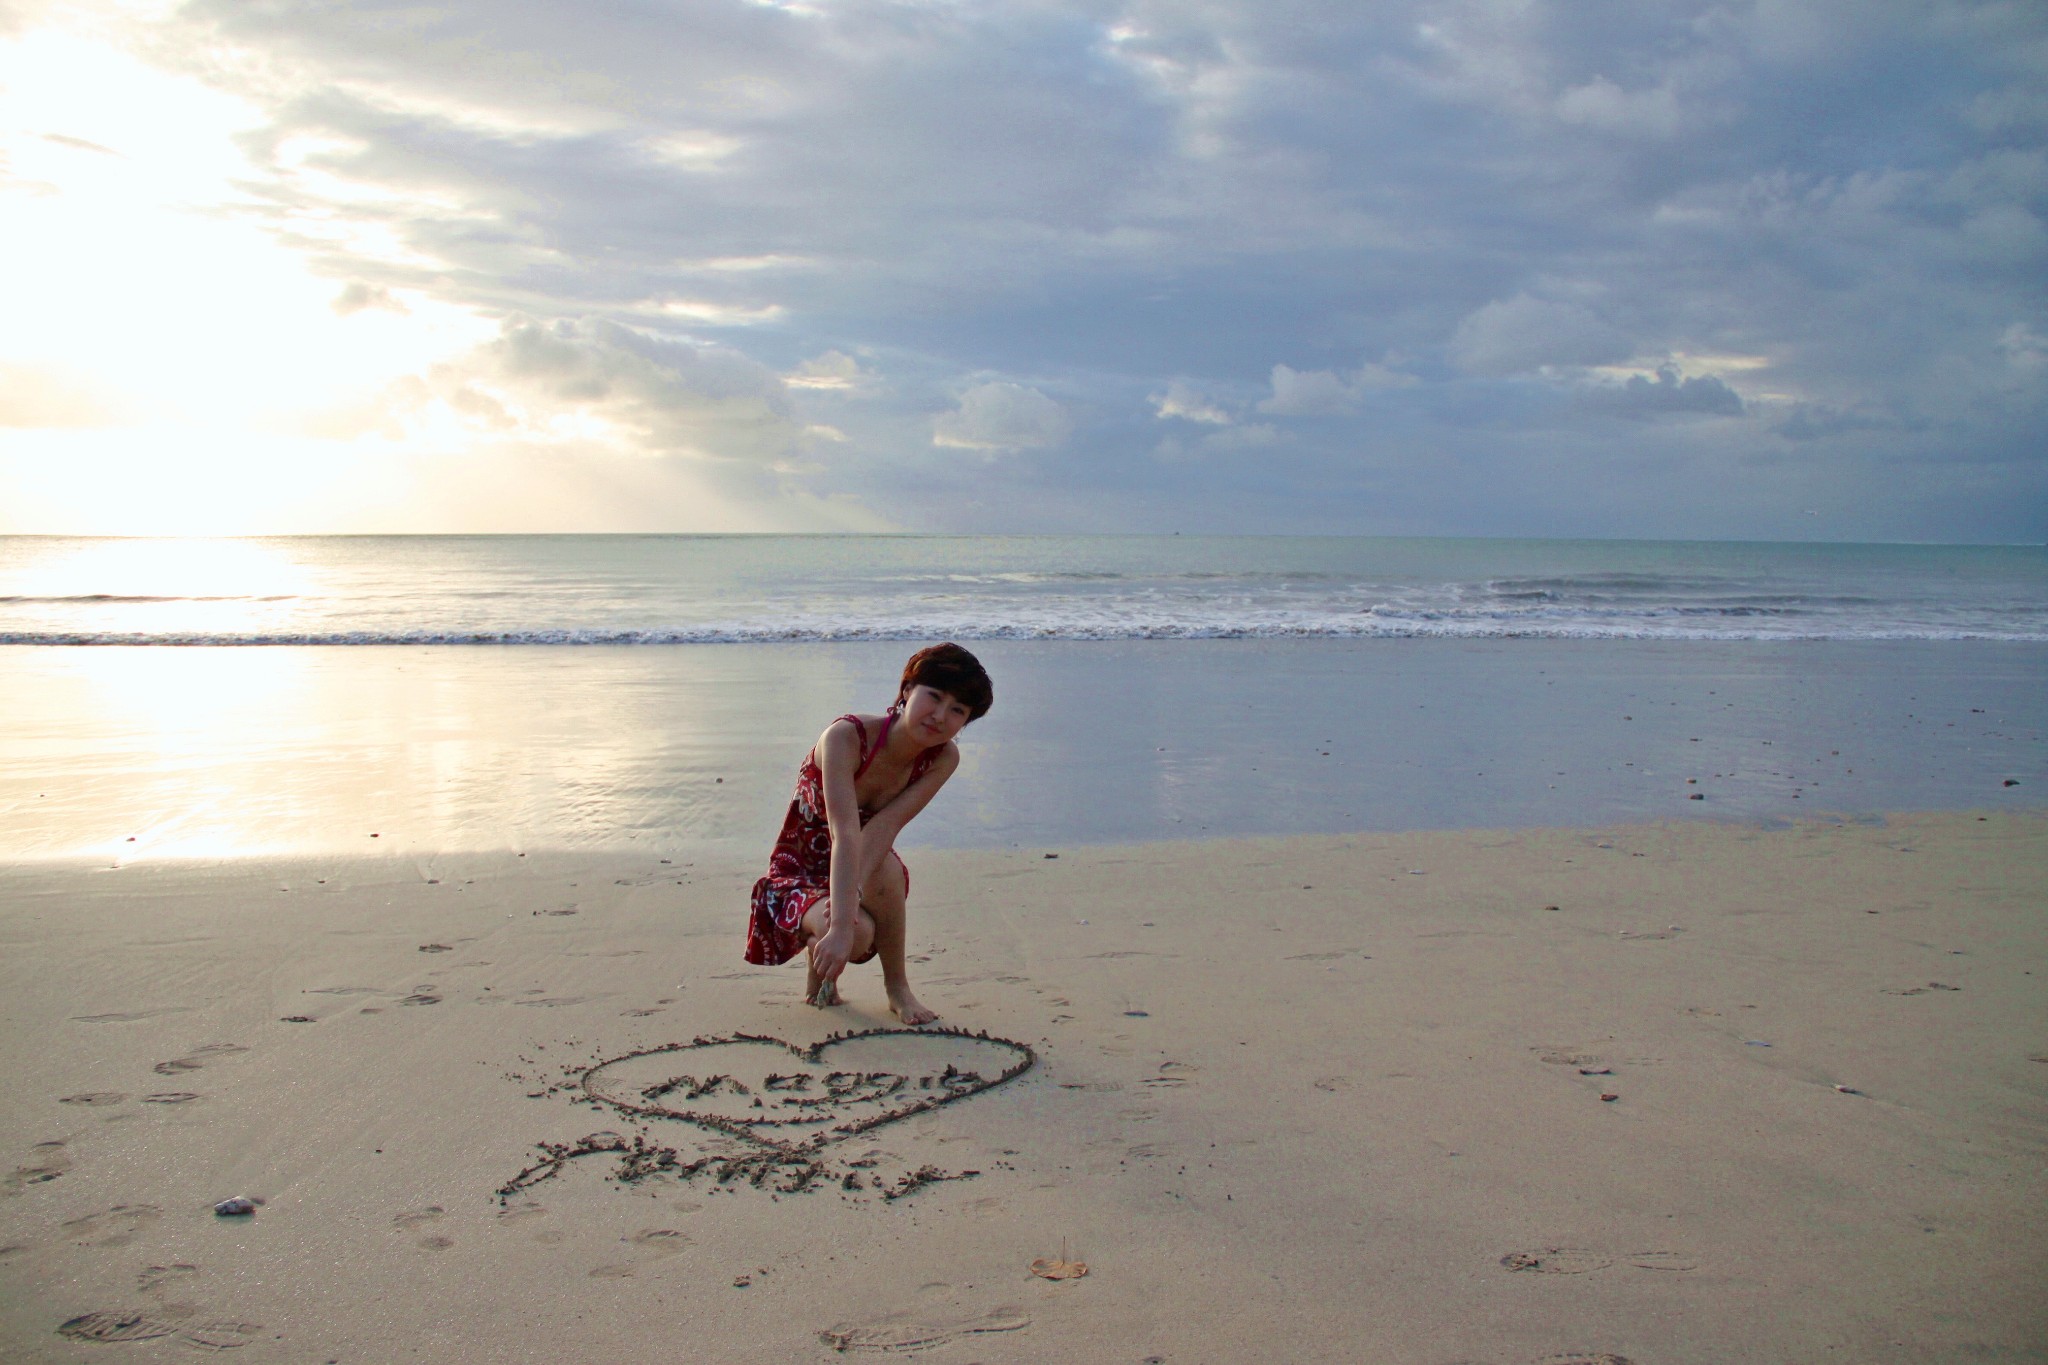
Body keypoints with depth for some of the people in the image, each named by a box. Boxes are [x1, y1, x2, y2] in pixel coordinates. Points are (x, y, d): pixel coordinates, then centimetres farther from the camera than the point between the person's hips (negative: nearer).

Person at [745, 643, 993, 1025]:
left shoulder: (943, 759, -14)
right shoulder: (846, 736, -28)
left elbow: (886, 824, -27)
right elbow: (845, 833, -41)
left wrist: (854, 891, -44)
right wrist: (840, 927, -50)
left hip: (862, 870, 3)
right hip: (802, 874, -3)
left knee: (882, 863, -34)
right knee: (857, 936, -35)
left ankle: (897, 985, -10)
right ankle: (818, 955, 4)